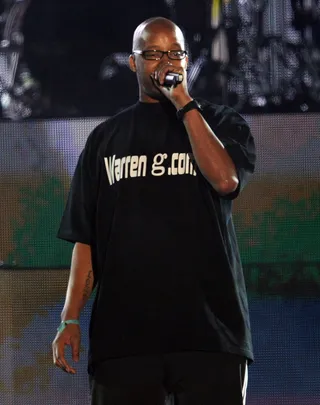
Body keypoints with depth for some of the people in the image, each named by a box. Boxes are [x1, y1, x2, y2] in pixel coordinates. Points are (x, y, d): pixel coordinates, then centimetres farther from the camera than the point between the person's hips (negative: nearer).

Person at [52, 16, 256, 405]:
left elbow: (225, 179, -11)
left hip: (209, 326, -1)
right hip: (123, 329, 1)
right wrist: (70, 319, 2)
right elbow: (85, 238, 12)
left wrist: (184, 104, -6)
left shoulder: (222, 123, 11)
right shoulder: (107, 137, 15)